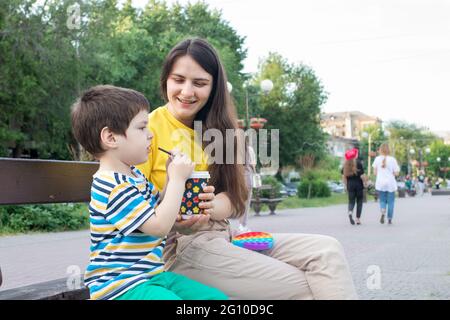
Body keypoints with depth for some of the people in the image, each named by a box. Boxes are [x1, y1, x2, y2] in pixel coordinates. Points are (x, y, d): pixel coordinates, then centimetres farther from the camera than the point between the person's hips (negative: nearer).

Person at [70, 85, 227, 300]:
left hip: (150, 275, 10)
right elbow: (159, 226, -22)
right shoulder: (114, 186, -20)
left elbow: (157, 210, 22)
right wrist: (178, 180, -14)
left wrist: (172, 177, 8)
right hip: (120, 285, -10)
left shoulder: (133, 176, 14)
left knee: (216, 297, 1)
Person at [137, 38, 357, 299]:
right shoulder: (149, 128, -7)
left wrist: (208, 209, -20)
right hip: (180, 245, -6)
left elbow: (234, 198, 3)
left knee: (326, 250, -9)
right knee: (304, 286, -16)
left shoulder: (217, 129, 12)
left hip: (222, 236, 6)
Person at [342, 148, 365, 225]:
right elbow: (362, 175, -12)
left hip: (350, 185, 3)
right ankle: (358, 219, 9)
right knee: (359, 201, 10)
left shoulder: (346, 164, 2)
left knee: (351, 201, 8)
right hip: (358, 184, -3)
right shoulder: (358, 162, -9)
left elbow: (343, 176, 3)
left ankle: (350, 212, -23)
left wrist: (345, 185, 12)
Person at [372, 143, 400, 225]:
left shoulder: (377, 159, -2)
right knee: (390, 201, 10)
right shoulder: (392, 159, -7)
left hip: (380, 183, 1)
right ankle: (390, 219, 13)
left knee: (382, 200, 12)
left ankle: (383, 212, -17)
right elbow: (396, 173, -5)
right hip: (391, 183, -1)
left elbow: (375, 172, 2)